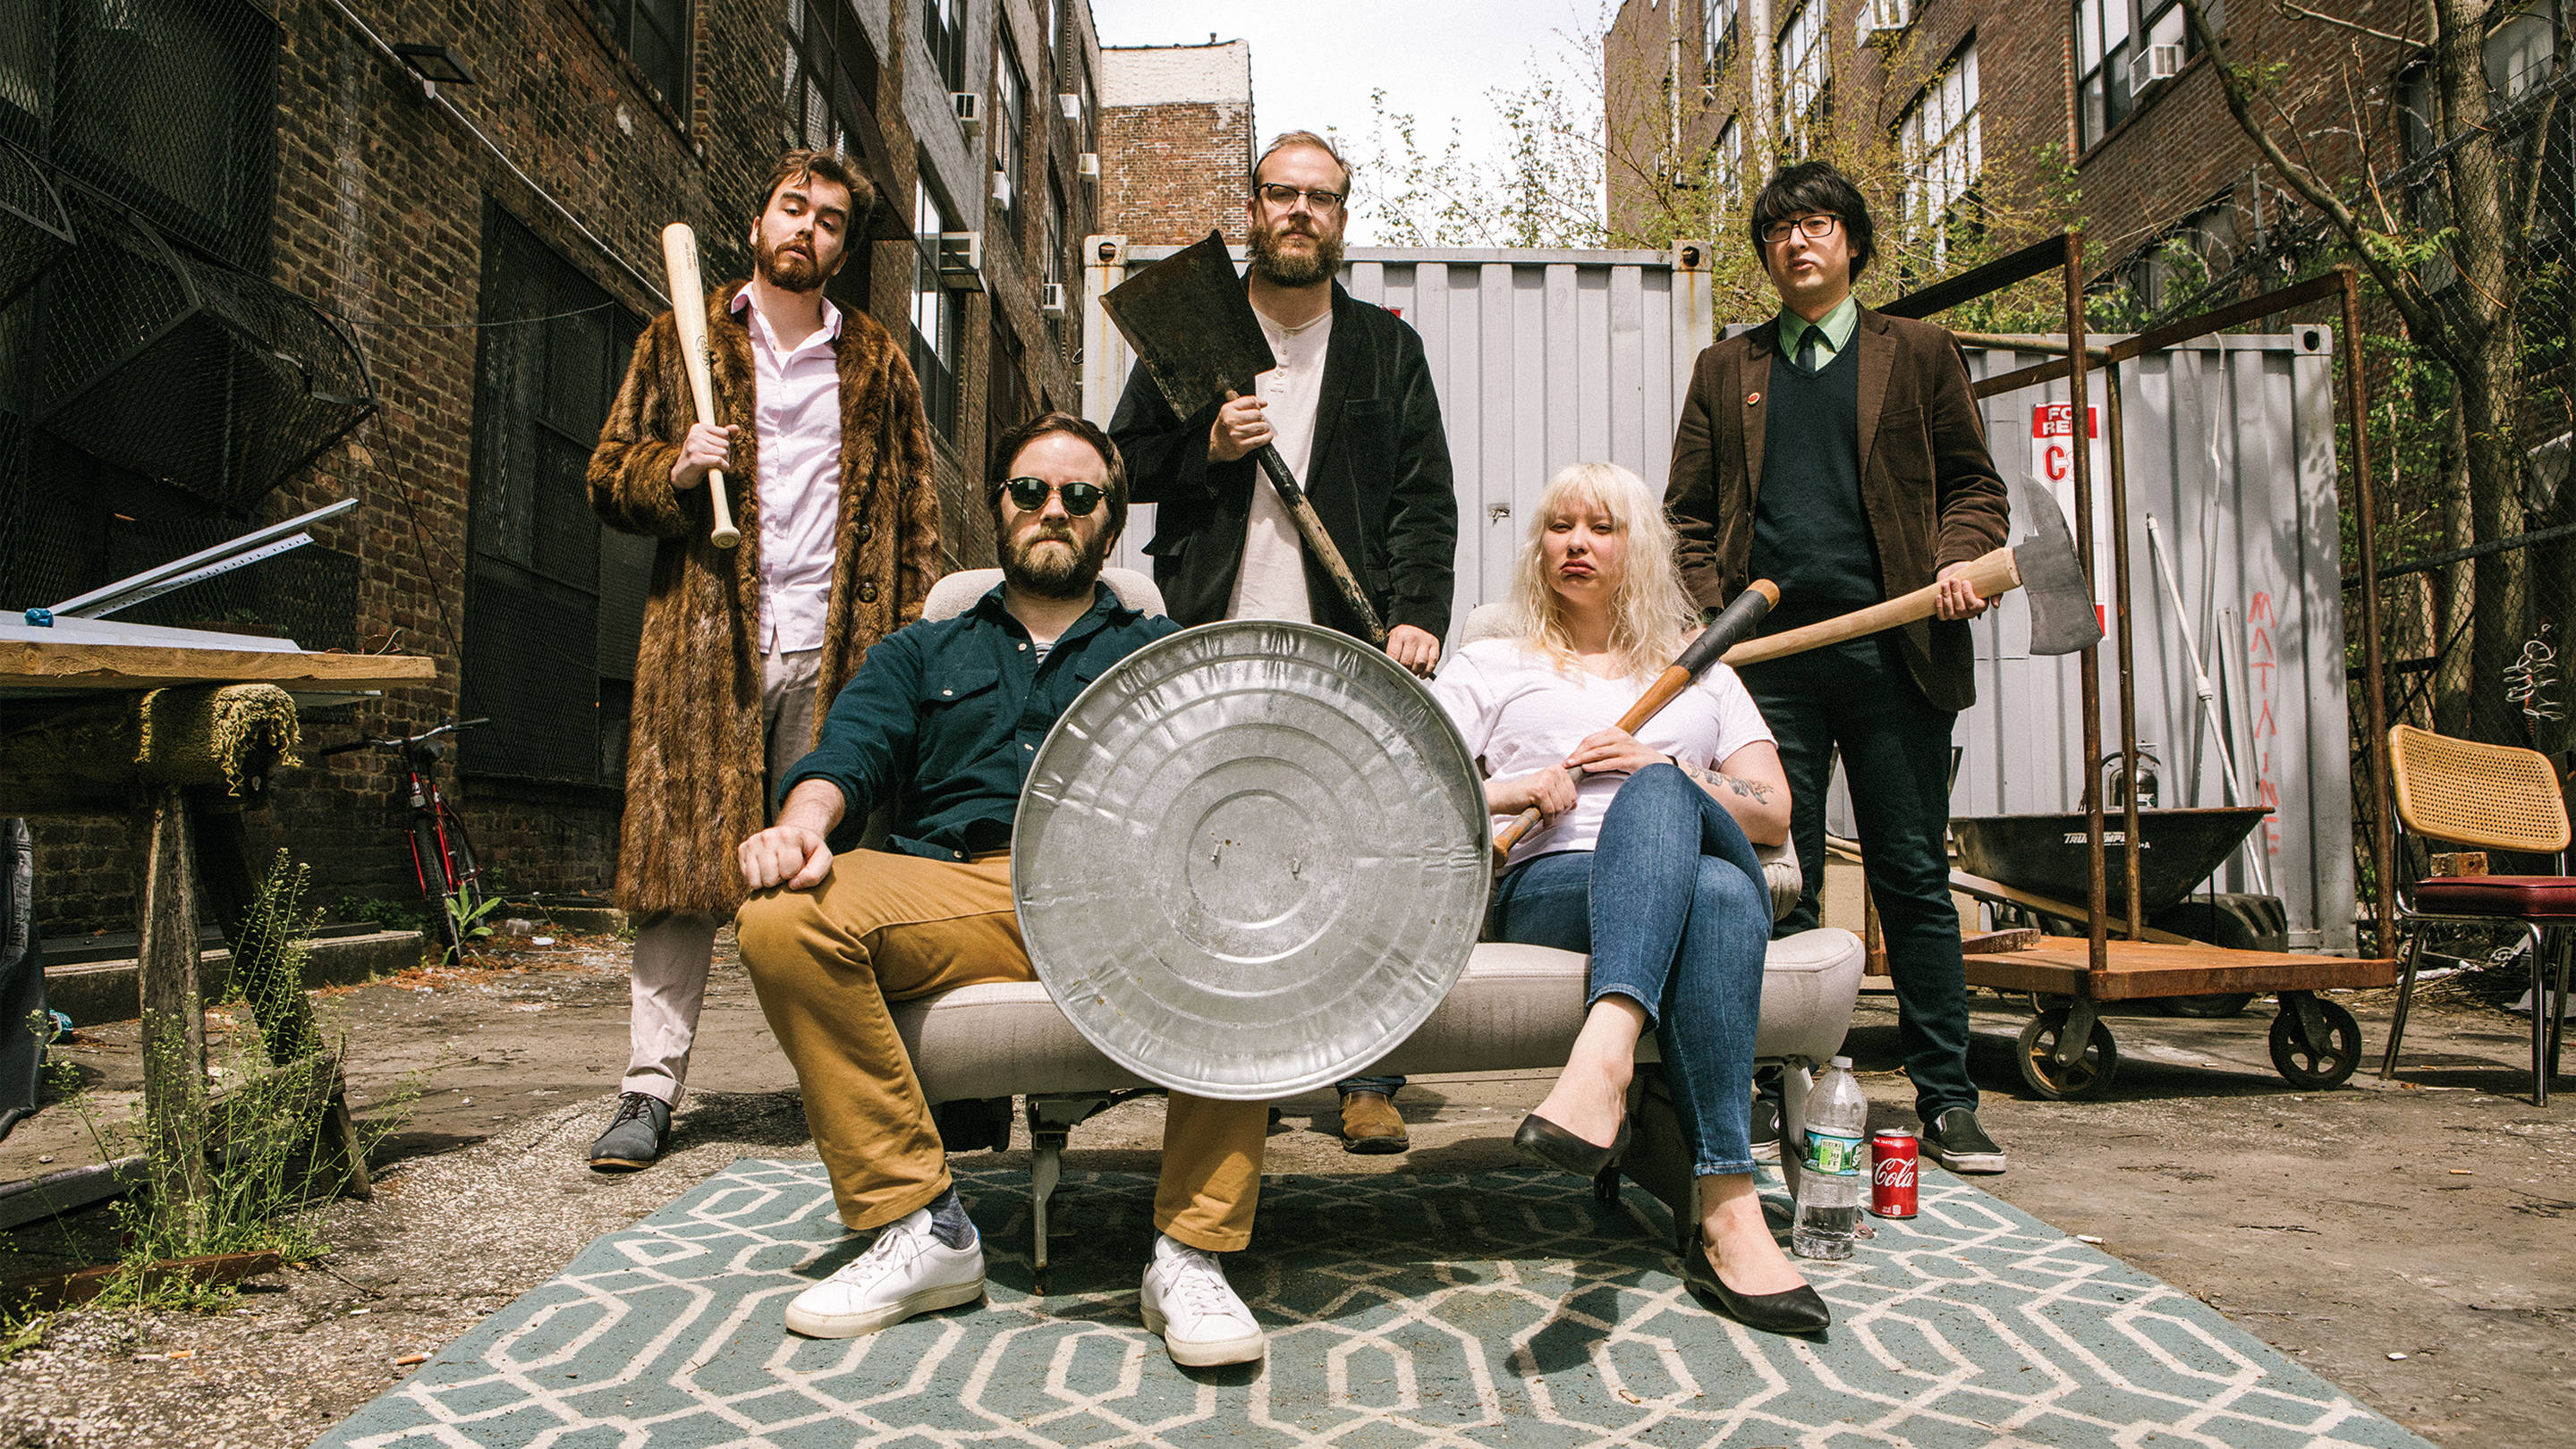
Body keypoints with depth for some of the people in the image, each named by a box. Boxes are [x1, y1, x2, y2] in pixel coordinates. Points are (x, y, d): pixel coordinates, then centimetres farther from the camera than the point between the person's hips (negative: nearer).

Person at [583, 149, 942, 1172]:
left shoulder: (877, 364, 16)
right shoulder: (680, 344, 14)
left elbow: (915, 511, 12)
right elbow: (608, 476, 12)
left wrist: (914, 641, 1)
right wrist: (676, 469, -10)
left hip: (836, 653, 0)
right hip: (706, 643, 0)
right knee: (682, 861, -2)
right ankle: (651, 1089, 4)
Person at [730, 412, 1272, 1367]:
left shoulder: (1165, 653, 28)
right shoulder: (923, 654, 31)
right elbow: (852, 750, 12)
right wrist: (806, 818, -13)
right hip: (954, 889, 2)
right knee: (783, 920, -27)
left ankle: (1190, 1252, -26)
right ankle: (918, 1226, -17)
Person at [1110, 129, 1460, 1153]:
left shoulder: (1387, 348, 15)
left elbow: (1424, 497, 8)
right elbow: (1124, 462, 13)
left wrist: (1418, 612, -6)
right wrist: (1207, 445, -6)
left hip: (1347, 646, 0)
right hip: (1214, 644, 1)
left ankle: (1369, 1079, 3)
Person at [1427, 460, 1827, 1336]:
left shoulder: (1699, 670, 29)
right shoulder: (1490, 667, 25)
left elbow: (1773, 815, 17)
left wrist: (1662, 768, -1)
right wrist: (1504, 792, -7)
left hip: (1709, 872, 2)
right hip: (1548, 891, -1)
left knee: (1656, 792, -38)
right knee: (1716, 891, -38)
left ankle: (1605, 1053, -58)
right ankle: (1729, 1209, -51)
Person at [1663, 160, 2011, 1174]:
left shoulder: (1919, 354, 14)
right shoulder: (1726, 370, 17)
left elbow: (1971, 481, 13)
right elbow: (1689, 513, 13)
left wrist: (1961, 555, -7)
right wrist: (1709, 620, -1)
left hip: (1894, 650, -1)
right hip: (1770, 655, 1)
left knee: (1914, 881, 3)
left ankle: (1945, 1099, 11)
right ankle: (1782, 1098, 11)